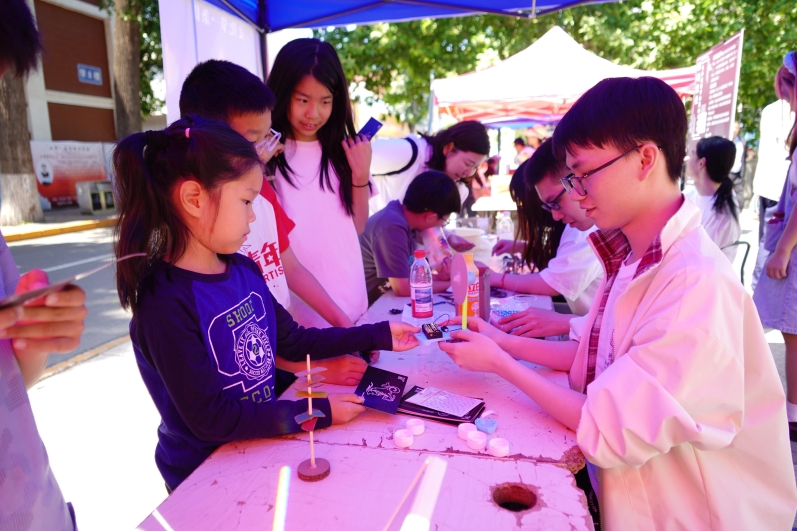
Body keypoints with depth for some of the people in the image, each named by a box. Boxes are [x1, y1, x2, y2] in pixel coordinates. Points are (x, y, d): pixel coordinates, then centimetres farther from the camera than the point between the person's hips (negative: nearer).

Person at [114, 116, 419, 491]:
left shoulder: (244, 269, -2)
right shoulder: (166, 302, -25)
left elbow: (292, 342, 7)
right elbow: (210, 417, -24)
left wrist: (378, 336, 5)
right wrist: (318, 412, -21)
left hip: (260, 444, 6)